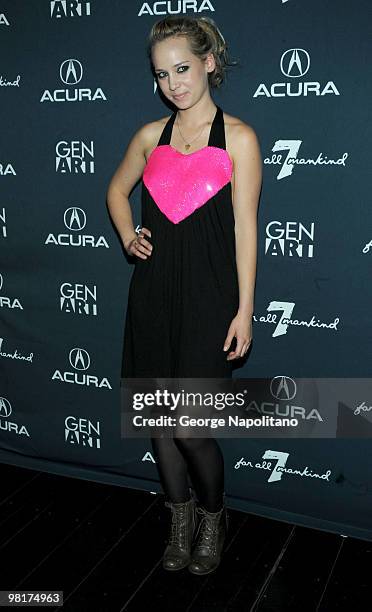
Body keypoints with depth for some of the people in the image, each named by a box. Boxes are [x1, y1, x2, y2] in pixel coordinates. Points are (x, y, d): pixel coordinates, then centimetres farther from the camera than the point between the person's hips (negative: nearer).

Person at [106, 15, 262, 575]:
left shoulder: (238, 138, -3)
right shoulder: (151, 135, 8)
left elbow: (245, 228, -5)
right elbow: (117, 189, 25)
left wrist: (244, 309, -8)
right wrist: (129, 237, 7)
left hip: (207, 298, -4)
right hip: (153, 294, 4)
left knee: (190, 428, -4)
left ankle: (213, 514, 27)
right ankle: (180, 517, 34)